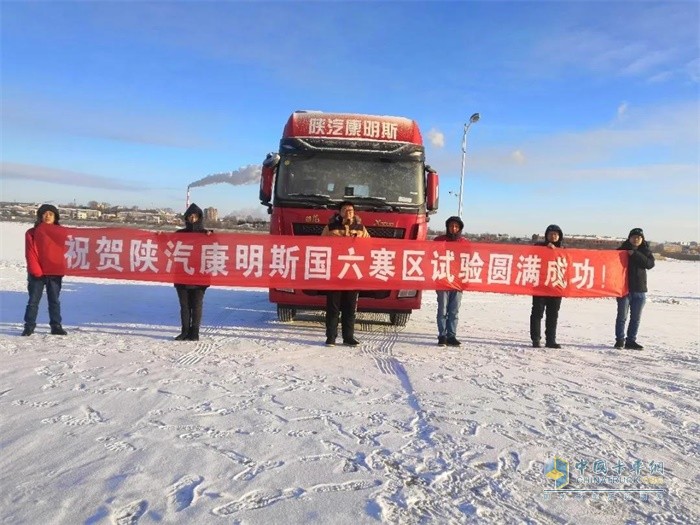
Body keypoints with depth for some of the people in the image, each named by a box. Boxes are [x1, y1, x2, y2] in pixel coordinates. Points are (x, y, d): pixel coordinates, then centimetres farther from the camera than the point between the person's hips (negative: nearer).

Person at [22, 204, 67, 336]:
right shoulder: (32, 233, 0)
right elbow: (30, 254, -5)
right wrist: (36, 271, -15)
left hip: (55, 273, 1)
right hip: (37, 274, -1)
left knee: (54, 301, 8)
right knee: (33, 301, 4)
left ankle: (56, 326, 14)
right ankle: (29, 326, 12)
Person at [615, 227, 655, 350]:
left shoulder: (645, 251, 6)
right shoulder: (621, 250, 2)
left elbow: (650, 264, -10)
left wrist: (635, 255, -19)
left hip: (639, 289, 2)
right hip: (623, 288, -2)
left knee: (636, 318, 7)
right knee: (622, 316, 0)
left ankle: (631, 341, 15)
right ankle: (619, 340, 7)